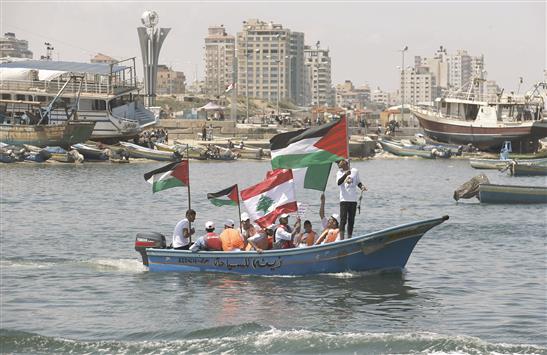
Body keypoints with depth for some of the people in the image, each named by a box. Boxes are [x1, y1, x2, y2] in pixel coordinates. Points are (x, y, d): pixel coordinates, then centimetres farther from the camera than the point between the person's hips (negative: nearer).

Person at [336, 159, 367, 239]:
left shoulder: (355, 171, 9)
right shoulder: (340, 173, 0)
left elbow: (358, 182, 19)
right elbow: (338, 182, -18)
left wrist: (362, 187, -3)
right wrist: (345, 174, -32)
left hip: (353, 199, 3)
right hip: (344, 199, -3)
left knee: (351, 220, 7)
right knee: (343, 219, -12)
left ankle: (349, 238, 14)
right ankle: (341, 238, -15)